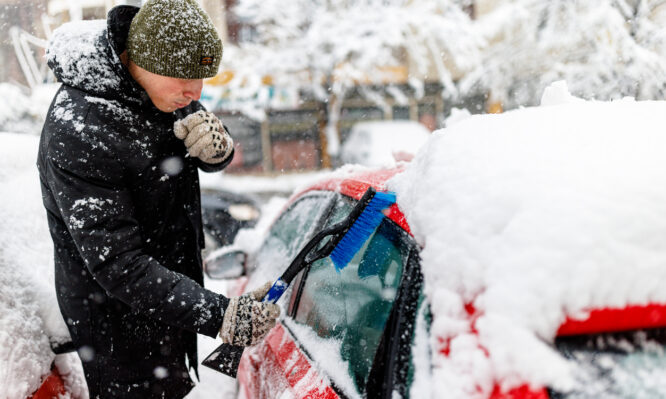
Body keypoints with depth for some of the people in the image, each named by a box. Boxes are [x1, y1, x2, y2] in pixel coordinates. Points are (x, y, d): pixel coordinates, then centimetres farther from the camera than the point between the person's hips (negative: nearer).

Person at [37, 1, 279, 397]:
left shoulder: (168, 87, -8)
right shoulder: (77, 131, -32)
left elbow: (212, 160, 5)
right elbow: (117, 266, -32)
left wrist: (217, 147, -21)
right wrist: (218, 316, -39)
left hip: (169, 293, 7)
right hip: (118, 318, -7)